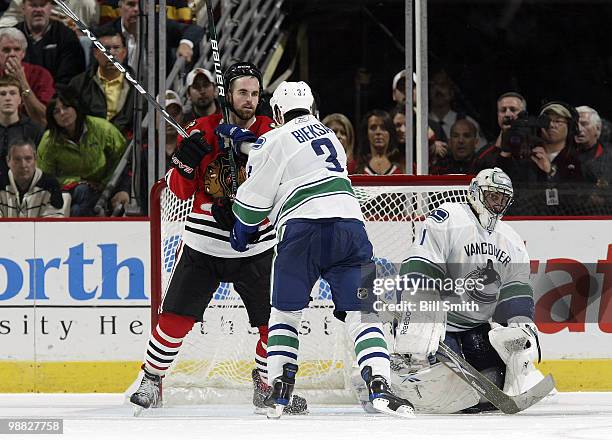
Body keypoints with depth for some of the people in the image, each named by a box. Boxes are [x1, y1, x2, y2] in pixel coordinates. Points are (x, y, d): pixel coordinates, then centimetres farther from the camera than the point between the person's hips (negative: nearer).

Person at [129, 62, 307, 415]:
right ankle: (151, 380, 12)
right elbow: (180, 190, -3)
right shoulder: (203, 131, -3)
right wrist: (186, 161, -23)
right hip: (203, 246, -1)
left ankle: (268, 386, 20)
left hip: (255, 248, 1)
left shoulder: (271, 134, 0)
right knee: (177, 317, -6)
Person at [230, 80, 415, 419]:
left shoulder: (274, 141, 8)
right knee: (360, 312, 0)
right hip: (349, 221, 4)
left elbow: (255, 198, 8)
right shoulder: (327, 134, 27)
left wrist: (241, 232, 26)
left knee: (285, 312, 12)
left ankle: (279, 390, 6)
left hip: (304, 227, -4)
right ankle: (379, 385, -18)